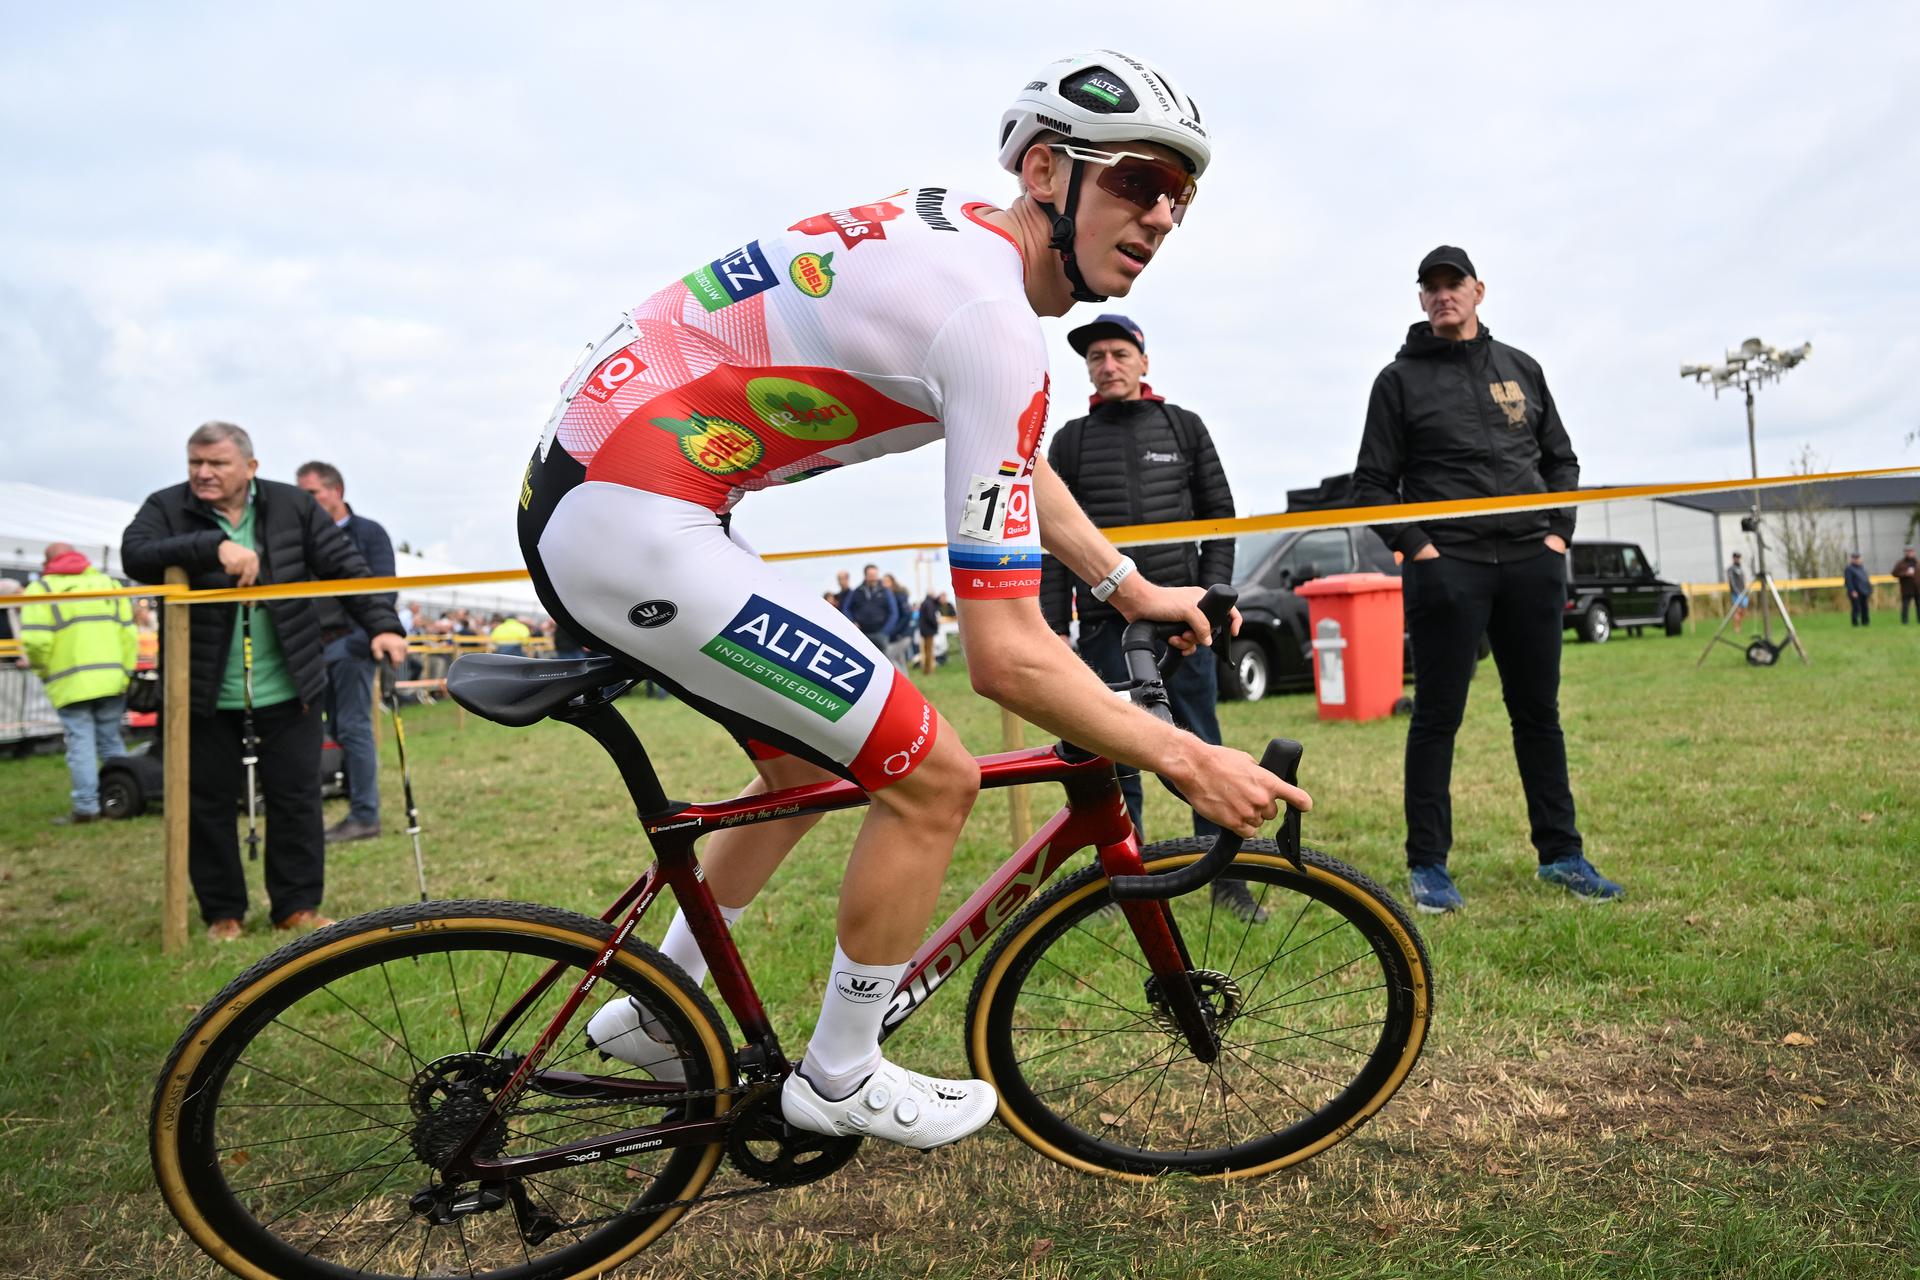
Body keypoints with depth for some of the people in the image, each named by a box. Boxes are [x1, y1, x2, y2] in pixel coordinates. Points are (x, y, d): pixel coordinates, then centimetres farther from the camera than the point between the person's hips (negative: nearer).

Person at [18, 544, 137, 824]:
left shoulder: (41, 588, 0)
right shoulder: (108, 583, 13)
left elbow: (36, 640, -11)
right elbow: (129, 632, 8)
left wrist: (43, 671, 6)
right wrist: (126, 672, 12)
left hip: (71, 683, -4)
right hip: (111, 681, 4)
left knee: (80, 743, 0)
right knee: (111, 741, 13)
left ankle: (86, 806, 0)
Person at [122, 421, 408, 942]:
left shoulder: (294, 506, 0)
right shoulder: (166, 508, -2)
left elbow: (345, 567, -2)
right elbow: (135, 555, -21)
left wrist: (381, 625, -14)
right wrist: (213, 546, -34)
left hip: (287, 687, 0)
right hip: (204, 692, 0)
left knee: (296, 797, 5)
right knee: (209, 803, 9)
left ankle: (297, 907, 18)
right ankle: (223, 913, 23)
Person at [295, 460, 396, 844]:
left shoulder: (369, 534, 0)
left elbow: (384, 591, -8)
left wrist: (366, 637, -19)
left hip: (349, 643, -6)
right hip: (315, 646, 6)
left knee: (354, 729, -7)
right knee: (339, 729, 8)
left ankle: (365, 816, -2)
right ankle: (359, 809, 15)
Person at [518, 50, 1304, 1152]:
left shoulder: (952, 234, 13)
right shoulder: (991, 320, -18)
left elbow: (1020, 465, 28)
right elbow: (1008, 656, -20)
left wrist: (1135, 589, 28)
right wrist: (1191, 761, -9)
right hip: (637, 531, -10)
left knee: (814, 764, 23)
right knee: (932, 779, -5)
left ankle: (655, 1013, 38)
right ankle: (841, 1080, 16)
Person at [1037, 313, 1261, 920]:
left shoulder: (1184, 427, 10)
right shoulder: (1071, 441, 9)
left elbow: (1220, 517, 10)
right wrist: (1054, 625, 0)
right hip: (1104, 621, 0)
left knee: (1202, 748, 2)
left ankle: (1227, 876, 12)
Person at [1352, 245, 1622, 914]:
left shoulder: (1521, 367, 15)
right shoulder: (1401, 378, 4)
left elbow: (1560, 459, 20)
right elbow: (1372, 483, 1)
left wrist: (1558, 532, 7)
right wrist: (1415, 545, -10)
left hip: (1533, 562, 4)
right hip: (1446, 566, -4)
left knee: (1539, 711, 10)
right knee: (1436, 717, -1)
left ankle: (1561, 854, 19)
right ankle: (1428, 865, 7)